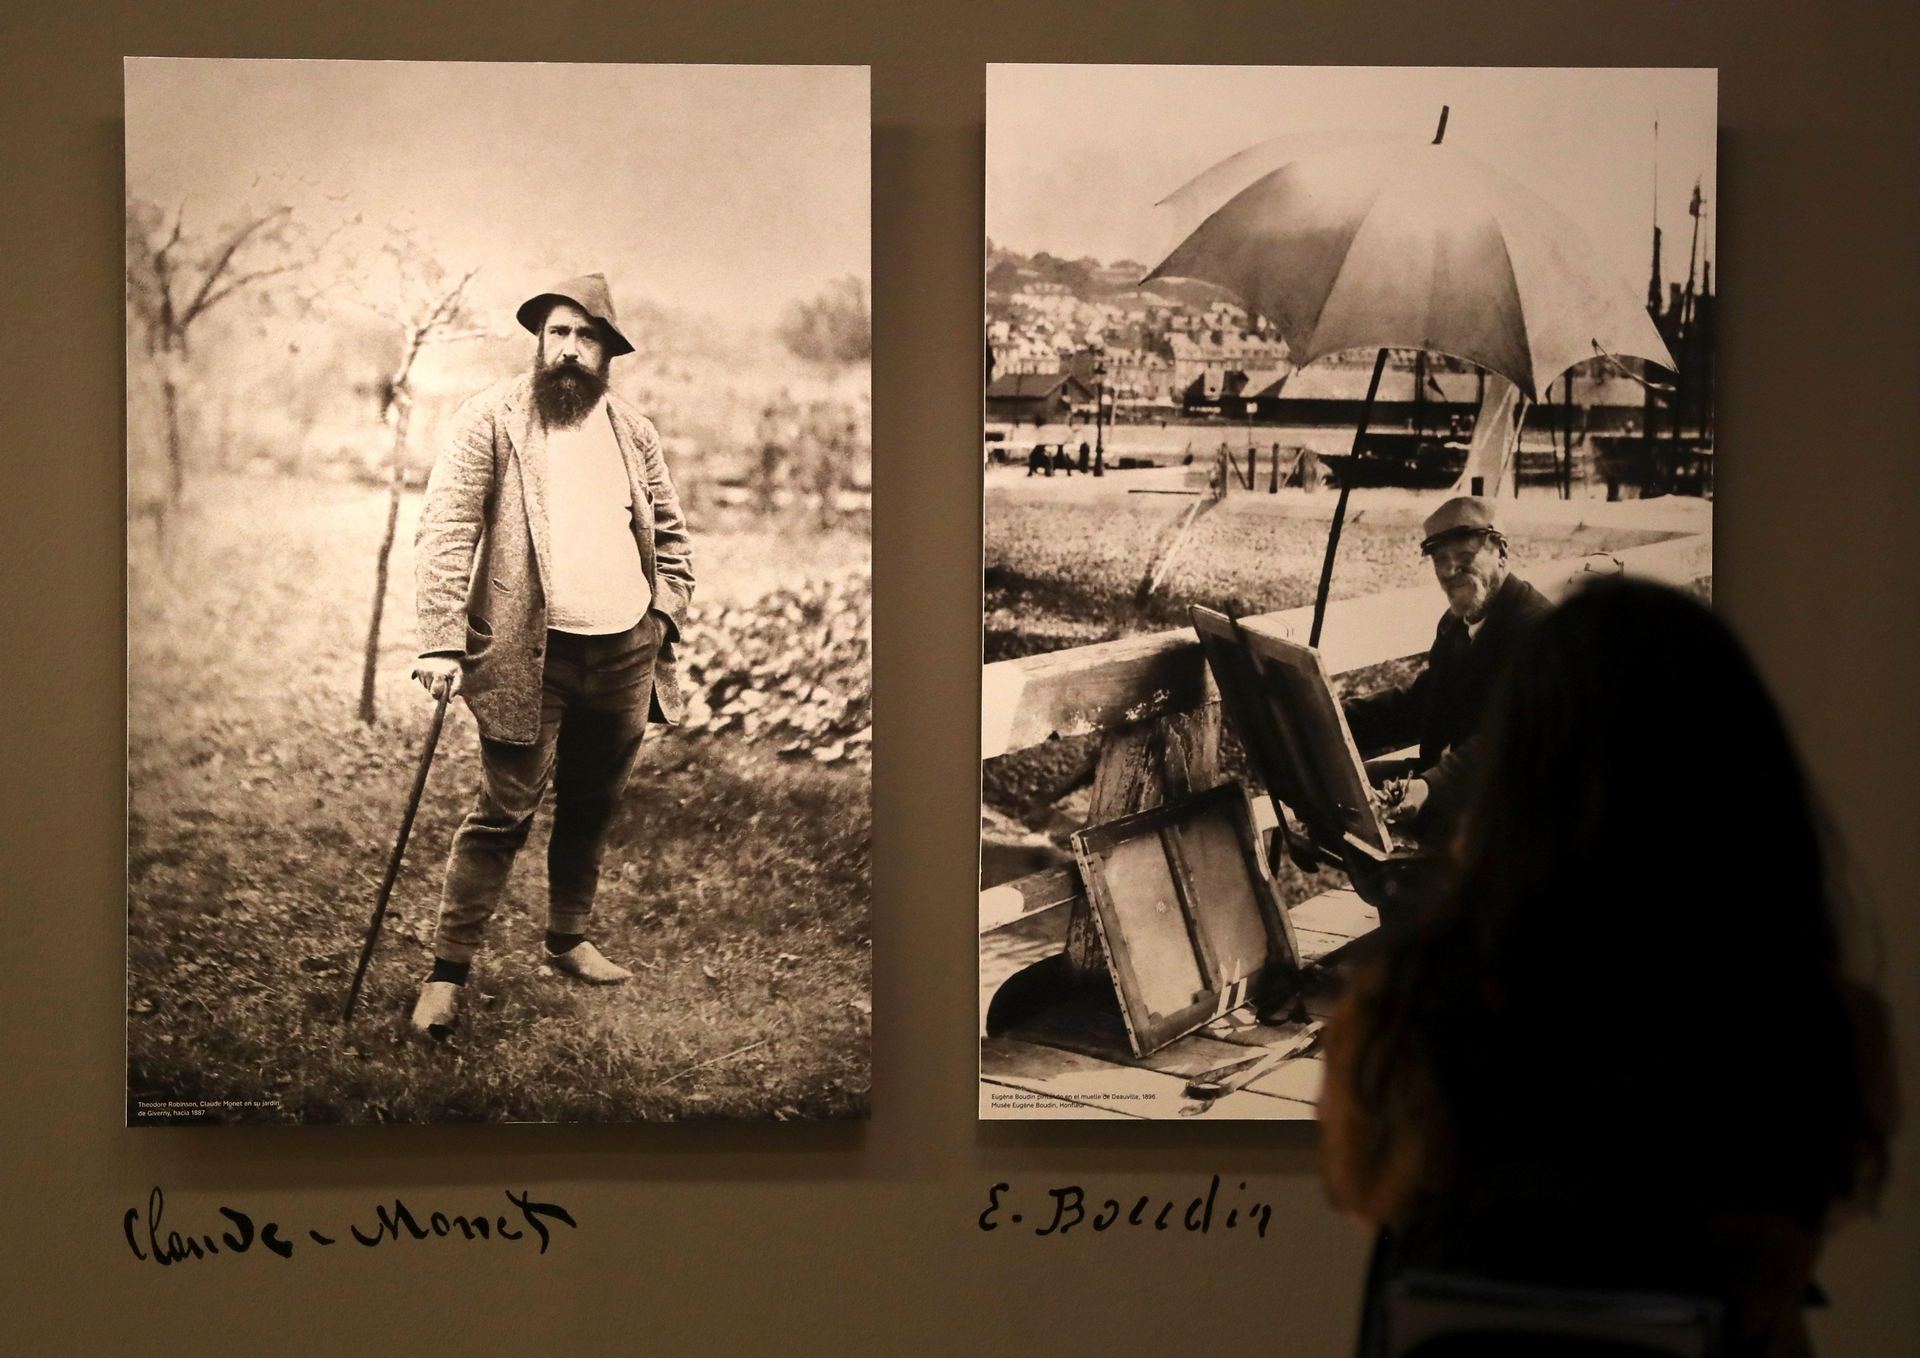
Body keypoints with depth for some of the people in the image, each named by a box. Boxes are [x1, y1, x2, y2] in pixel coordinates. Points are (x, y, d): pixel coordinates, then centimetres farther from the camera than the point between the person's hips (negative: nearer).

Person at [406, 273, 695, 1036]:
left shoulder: (634, 433, 10)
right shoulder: (491, 419, -5)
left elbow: (670, 537, 19)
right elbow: (446, 531, -11)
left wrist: (665, 618, 7)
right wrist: (442, 643, -19)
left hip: (625, 652, 5)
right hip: (527, 655, -5)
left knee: (592, 807, 14)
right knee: (503, 813, -6)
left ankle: (569, 939, 31)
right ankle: (447, 972, 0)